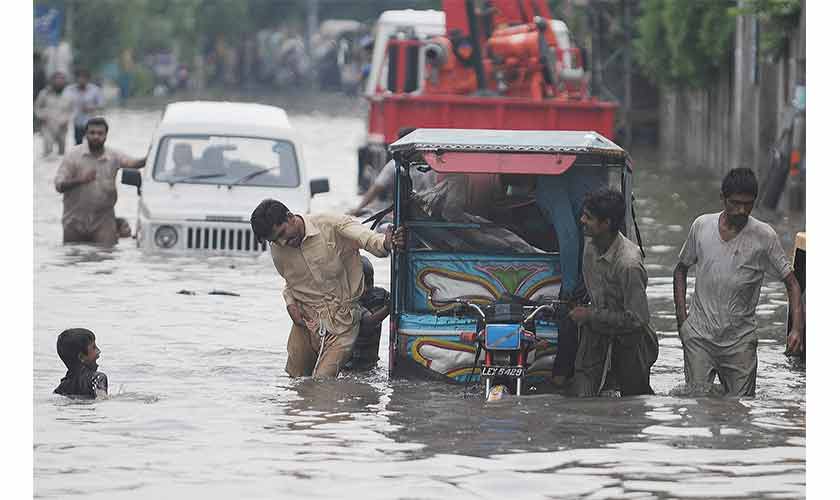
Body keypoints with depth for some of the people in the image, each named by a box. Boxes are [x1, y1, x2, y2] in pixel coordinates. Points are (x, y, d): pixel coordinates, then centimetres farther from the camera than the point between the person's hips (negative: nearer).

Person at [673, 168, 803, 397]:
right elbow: (681, 269, 16)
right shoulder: (701, 226, 1)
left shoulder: (764, 236, -6)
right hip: (699, 335, 1)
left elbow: (791, 282, -3)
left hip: (740, 339, -1)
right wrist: (681, 316, 4)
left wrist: (796, 328, -17)